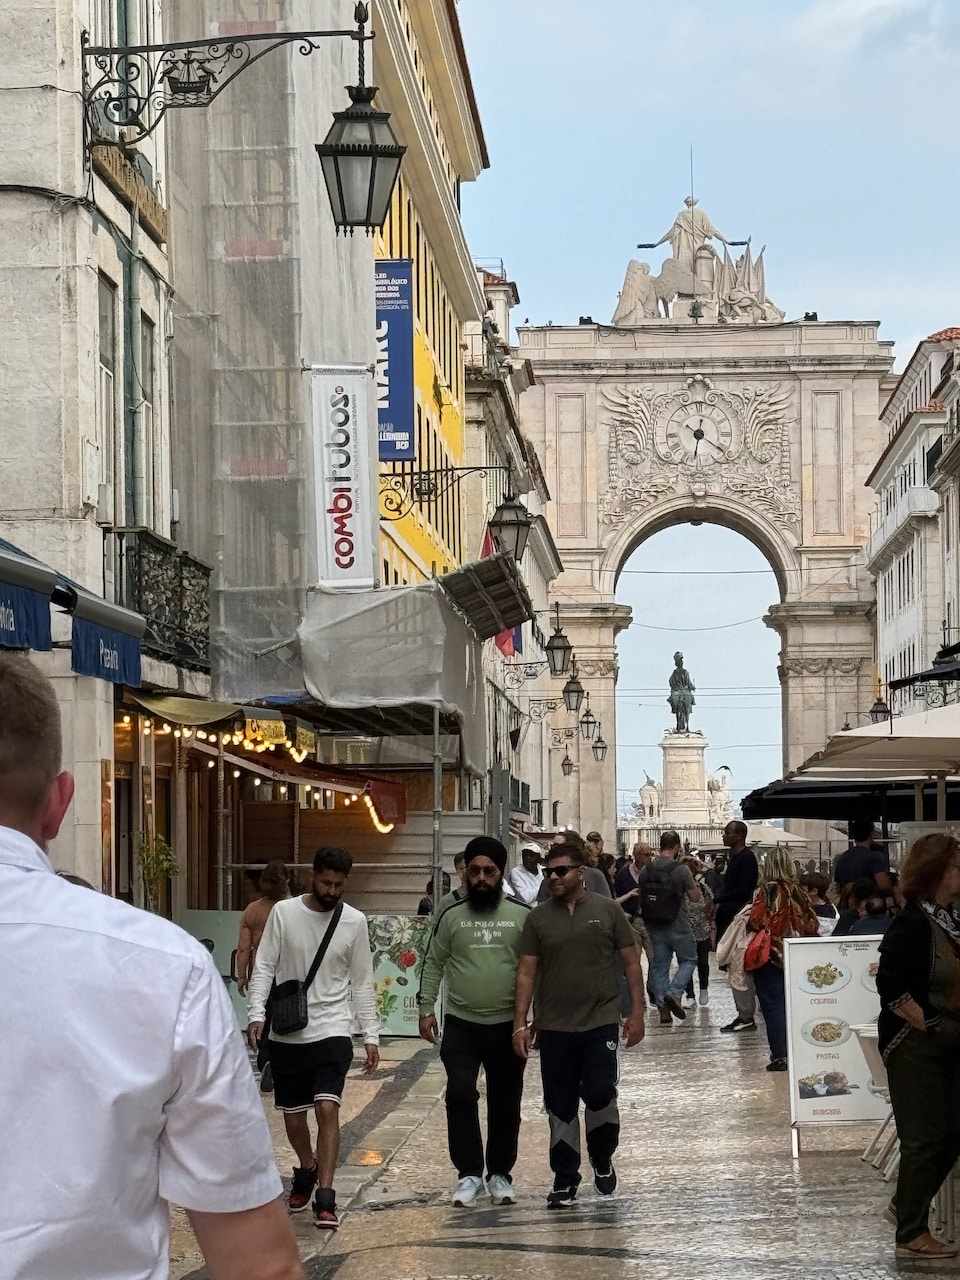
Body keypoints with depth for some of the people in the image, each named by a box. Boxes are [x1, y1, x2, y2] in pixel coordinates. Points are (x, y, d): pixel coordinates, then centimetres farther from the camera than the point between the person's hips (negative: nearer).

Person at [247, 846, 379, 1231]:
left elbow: (362, 982, 6)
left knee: (327, 1108, -17)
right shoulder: (284, 913, -3)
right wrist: (256, 1014, -15)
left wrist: (371, 1035, 3)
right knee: (293, 1116, 11)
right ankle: (307, 1171, 40)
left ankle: (325, 1198, -13)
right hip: (286, 1034, 1)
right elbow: (264, 967, -2)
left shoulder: (354, 921, 0)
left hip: (332, 1031, -1)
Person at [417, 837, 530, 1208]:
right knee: (460, 1094, -15)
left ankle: (500, 1174, 22)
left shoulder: (522, 915, 1)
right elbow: (433, 965, 7)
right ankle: (469, 1174, -7)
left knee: (505, 1104, 8)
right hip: (461, 1024, 0)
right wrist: (426, 1009, 1)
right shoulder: (452, 917, 4)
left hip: (507, 1025, 0)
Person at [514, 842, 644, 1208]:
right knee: (560, 1106, 5)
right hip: (554, 1027, 2)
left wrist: (636, 1013, -2)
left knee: (599, 1093, -11)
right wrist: (520, 1024, -3)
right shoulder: (538, 918, 4)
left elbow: (631, 962, 4)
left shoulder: (607, 911, 0)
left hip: (601, 1023, -2)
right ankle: (565, 1178, 15)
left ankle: (602, 1158, 16)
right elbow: (526, 972, 3)